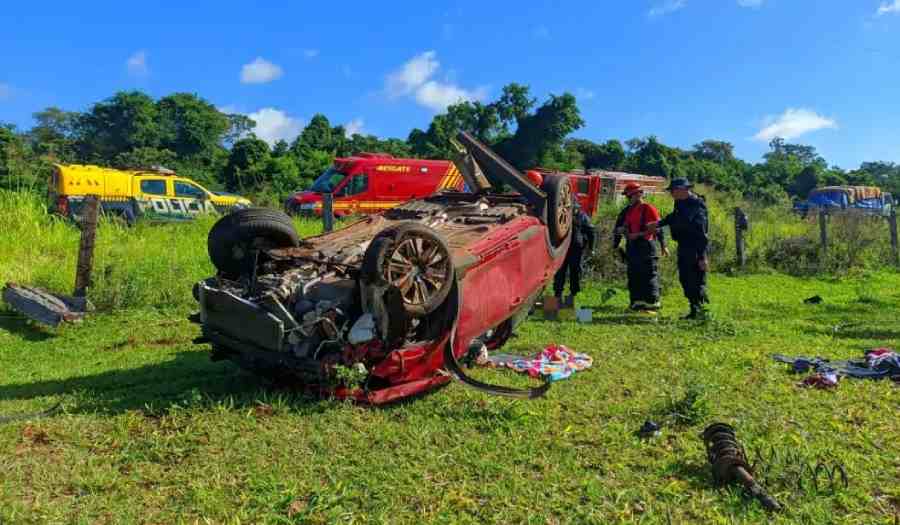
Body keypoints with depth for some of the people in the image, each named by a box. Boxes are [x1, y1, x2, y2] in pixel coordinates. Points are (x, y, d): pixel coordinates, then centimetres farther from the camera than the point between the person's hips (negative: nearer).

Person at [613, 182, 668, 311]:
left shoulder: (649, 209, -8)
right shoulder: (627, 211, 14)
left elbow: (658, 228, -10)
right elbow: (619, 228, 17)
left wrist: (663, 246, -12)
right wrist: (615, 246, 11)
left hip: (646, 246, -8)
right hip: (632, 247, 8)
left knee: (650, 275, -4)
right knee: (634, 276, 10)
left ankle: (652, 302, 1)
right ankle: (637, 301, 17)